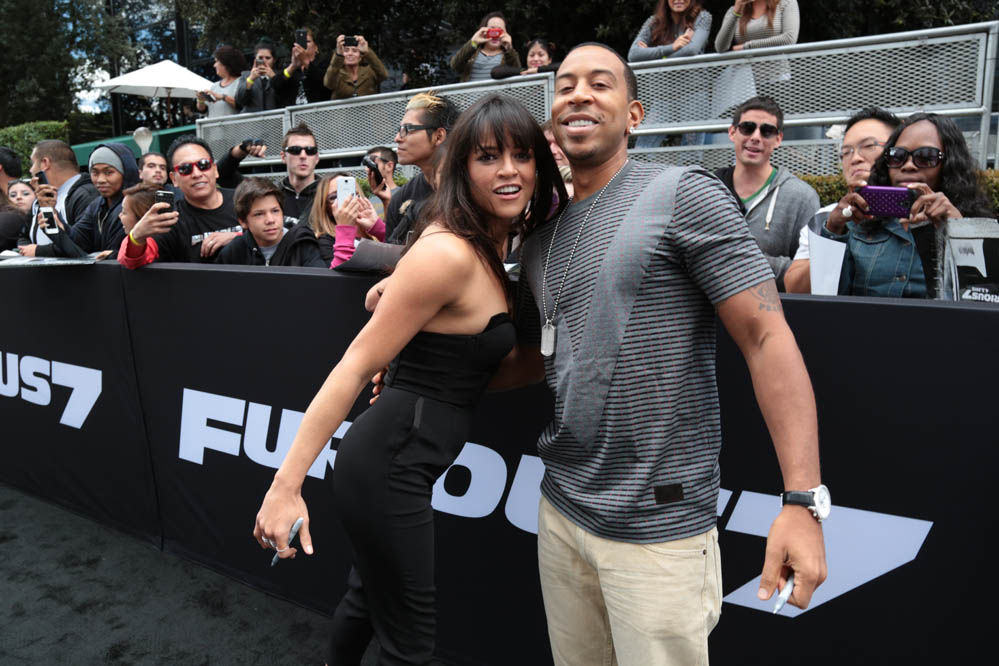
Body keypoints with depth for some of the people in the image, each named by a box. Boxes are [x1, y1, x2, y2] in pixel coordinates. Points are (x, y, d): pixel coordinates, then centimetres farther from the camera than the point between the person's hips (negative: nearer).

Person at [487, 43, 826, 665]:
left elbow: (767, 336, -15)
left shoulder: (683, 194, -9)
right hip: (561, 509, 6)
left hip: (658, 525, -6)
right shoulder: (542, 237, 10)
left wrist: (804, 499, -21)